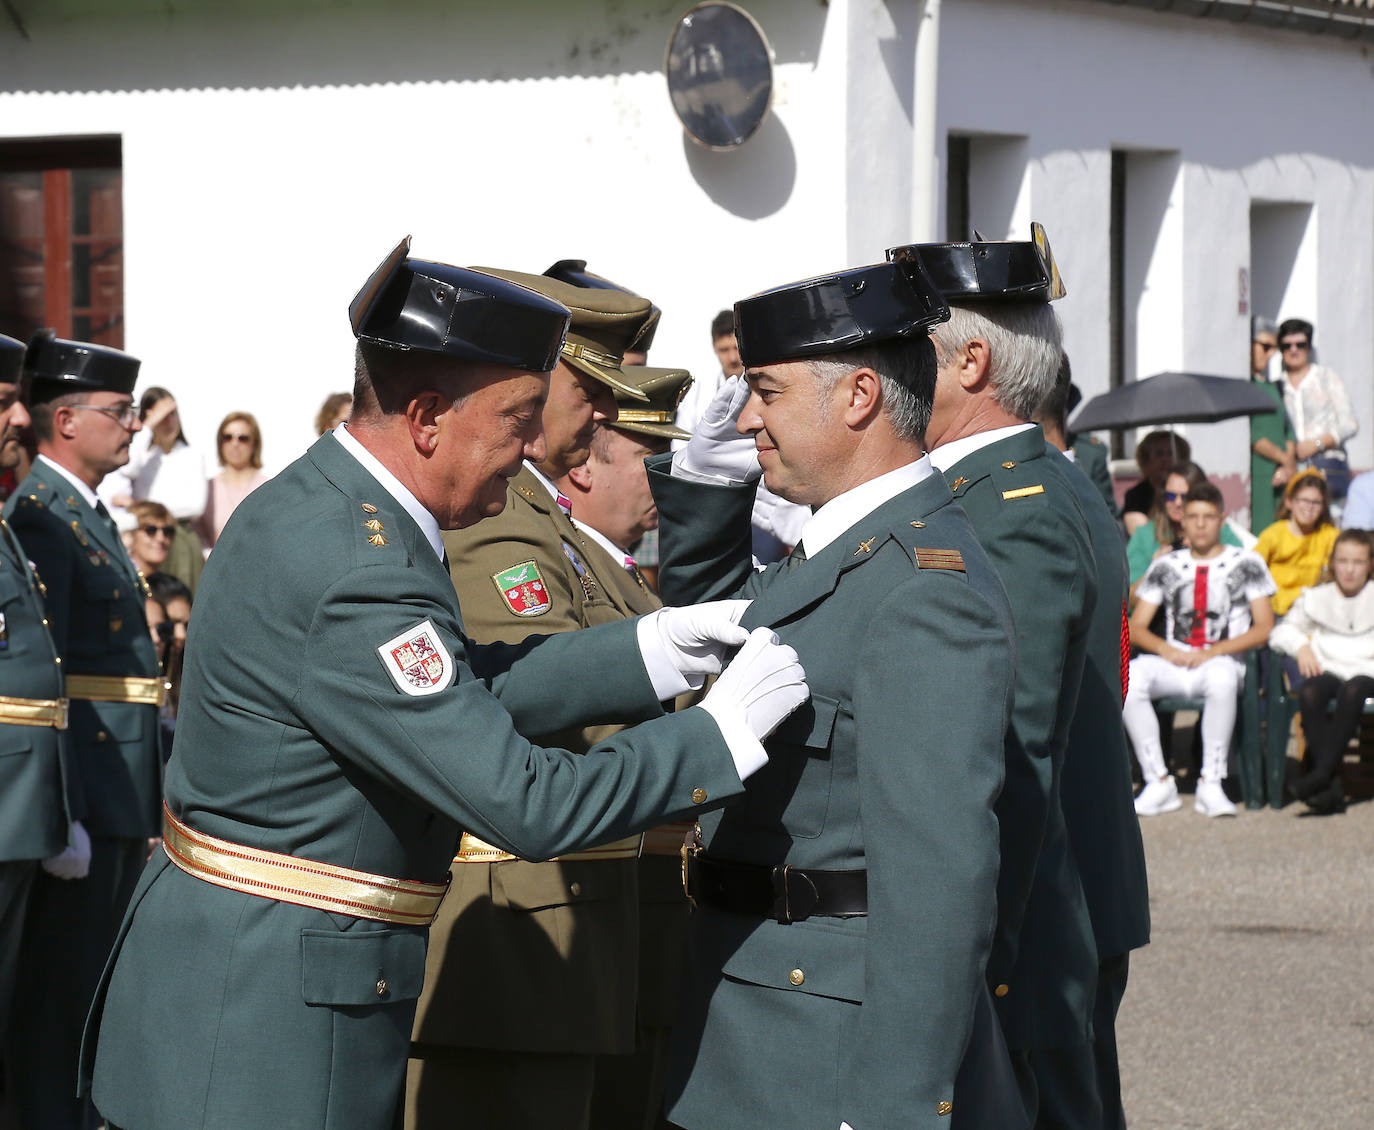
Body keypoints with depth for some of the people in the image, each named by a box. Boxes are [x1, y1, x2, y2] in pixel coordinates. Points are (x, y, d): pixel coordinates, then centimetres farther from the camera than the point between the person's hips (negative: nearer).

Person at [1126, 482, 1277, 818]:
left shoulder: (1246, 563, 9)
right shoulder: (1167, 566, 16)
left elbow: (1264, 628, 1)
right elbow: (1136, 627, 13)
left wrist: (1212, 652, -12)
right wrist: (1166, 649, -10)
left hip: (1222, 661, -3)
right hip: (1173, 662, 3)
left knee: (1221, 679, -40)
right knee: (1128, 677, -30)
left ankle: (1211, 785, -32)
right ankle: (1158, 784, -26)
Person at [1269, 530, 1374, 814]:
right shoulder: (1316, 597, 20)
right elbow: (1283, 629, 17)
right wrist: (1301, 646, -3)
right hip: (1326, 668, 1)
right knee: (1309, 693, -35)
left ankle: (1323, 770, -43)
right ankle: (1332, 785, -40)